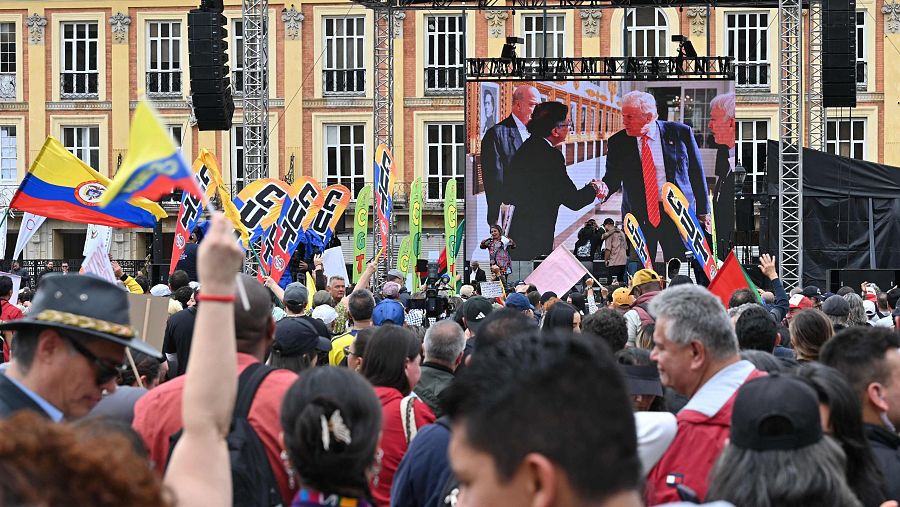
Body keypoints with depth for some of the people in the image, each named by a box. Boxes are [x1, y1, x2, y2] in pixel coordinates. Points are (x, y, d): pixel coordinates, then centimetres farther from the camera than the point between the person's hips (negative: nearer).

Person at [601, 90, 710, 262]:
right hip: (638, 215, 1)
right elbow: (613, 176, 7)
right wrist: (605, 188, -18)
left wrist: (703, 211, 6)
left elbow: (696, 172, 5)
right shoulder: (618, 142, 2)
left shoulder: (680, 133, -2)